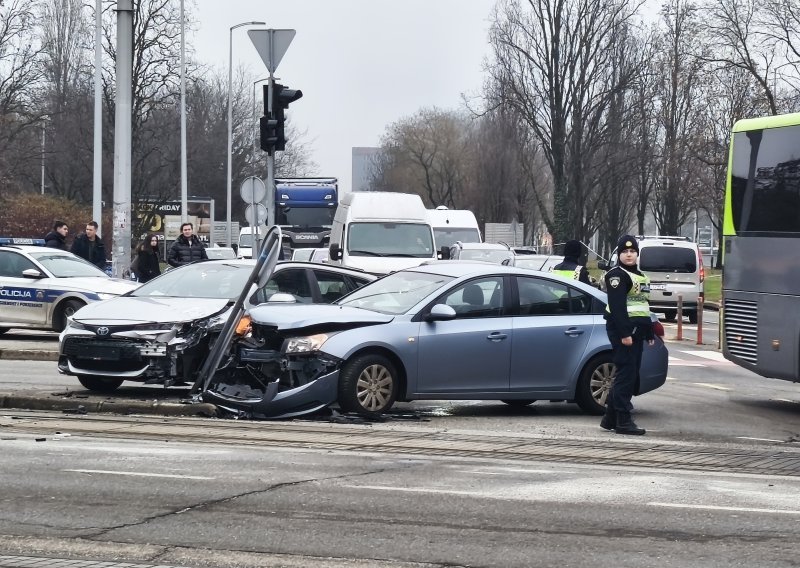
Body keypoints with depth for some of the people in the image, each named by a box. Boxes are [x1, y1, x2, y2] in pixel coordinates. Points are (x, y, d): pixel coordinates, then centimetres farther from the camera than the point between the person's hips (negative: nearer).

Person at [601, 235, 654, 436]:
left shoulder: (639, 276, 22)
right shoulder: (617, 275, -9)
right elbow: (617, 306, -19)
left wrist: (649, 334, 24)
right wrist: (624, 334, -26)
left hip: (636, 330, 10)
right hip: (622, 330, -10)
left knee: (630, 375, 10)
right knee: (626, 374, -11)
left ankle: (610, 419, 16)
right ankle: (623, 421, -11)